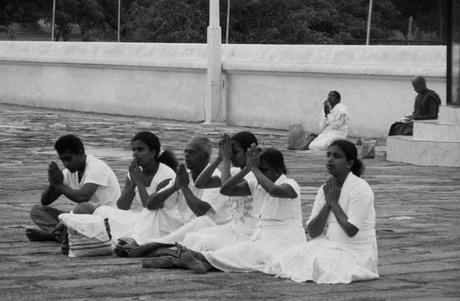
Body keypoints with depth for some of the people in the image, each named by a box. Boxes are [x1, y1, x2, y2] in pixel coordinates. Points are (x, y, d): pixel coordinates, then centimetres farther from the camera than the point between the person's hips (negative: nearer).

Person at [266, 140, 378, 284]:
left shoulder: (360, 188, -11)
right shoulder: (325, 189, 9)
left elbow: (350, 230, -21)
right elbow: (312, 232, 3)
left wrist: (334, 202, -11)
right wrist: (327, 203, -8)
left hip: (356, 252, -6)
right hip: (328, 246, 6)